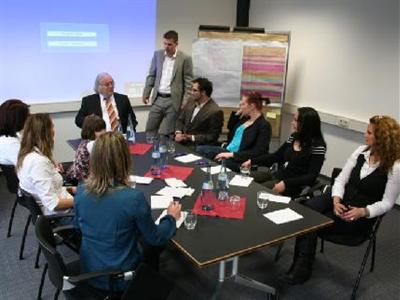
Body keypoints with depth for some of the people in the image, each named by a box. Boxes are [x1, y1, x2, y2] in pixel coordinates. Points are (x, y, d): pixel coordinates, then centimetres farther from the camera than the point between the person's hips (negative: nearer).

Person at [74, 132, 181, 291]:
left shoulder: (81, 191, -14)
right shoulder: (134, 197, -29)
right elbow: (155, 238, -13)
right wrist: (171, 217, 5)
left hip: (88, 271, 4)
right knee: (156, 246, 23)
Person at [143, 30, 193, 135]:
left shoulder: (185, 59, -6)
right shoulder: (157, 54, 6)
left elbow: (188, 82, -6)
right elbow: (151, 75, 13)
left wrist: (185, 102, -12)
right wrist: (146, 92, 8)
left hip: (173, 101, -4)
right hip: (158, 99, 4)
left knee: (168, 134, 2)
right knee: (149, 131, 9)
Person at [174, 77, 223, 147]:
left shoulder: (215, 111, -15)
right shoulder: (191, 102, 6)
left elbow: (212, 136, -13)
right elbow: (180, 120, 15)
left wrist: (191, 138, -18)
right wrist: (178, 133, -5)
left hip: (198, 147, -7)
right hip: (181, 142, 7)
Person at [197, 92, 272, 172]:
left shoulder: (264, 125, -13)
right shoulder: (245, 119, 12)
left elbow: (258, 152, -22)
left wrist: (232, 154, -25)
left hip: (240, 160, -9)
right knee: (199, 149, -7)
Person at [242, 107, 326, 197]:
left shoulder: (318, 146, -15)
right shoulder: (294, 137, 7)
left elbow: (311, 177, -19)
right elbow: (276, 156, 14)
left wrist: (285, 183, -29)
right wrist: (252, 161, 7)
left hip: (294, 185, -7)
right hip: (277, 175, 8)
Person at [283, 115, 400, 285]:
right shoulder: (362, 151, 2)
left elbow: (386, 203, -9)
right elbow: (341, 179, 3)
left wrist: (363, 212, -25)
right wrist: (336, 199, -15)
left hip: (361, 217, -5)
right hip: (340, 201, 5)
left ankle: (302, 270, -4)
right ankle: (301, 264, -15)